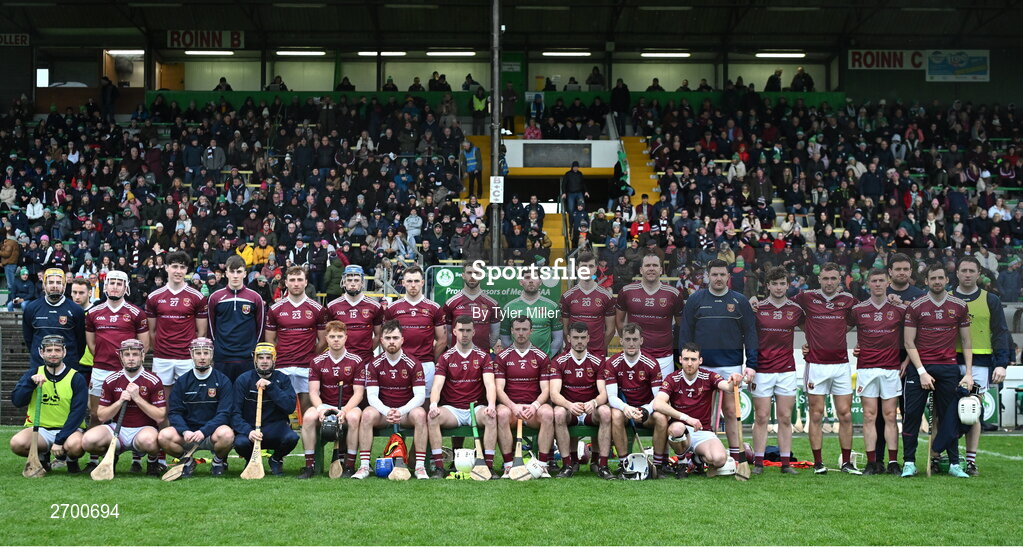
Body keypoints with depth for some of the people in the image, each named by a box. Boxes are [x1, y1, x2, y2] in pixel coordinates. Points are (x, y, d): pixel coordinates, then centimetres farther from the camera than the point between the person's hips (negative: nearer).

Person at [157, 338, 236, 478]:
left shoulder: (223, 381, 1)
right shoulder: (182, 381, 8)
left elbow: (224, 414, -8)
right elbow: (174, 412, 2)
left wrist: (203, 432, -23)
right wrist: (185, 431, -19)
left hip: (211, 432, -2)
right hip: (187, 432, 2)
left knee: (226, 434, -35)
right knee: (164, 436, -26)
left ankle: (219, 461, 0)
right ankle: (188, 460, 4)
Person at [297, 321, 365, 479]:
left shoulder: (356, 361, -1)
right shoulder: (317, 362, 5)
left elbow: (358, 393, -6)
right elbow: (313, 391, -1)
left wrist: (345, 410, -23)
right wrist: (320, 408, -23)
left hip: (349, 406, -2)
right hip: (325, 405, 2)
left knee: (354, 417, -37)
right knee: (309, 416, -31)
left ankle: (349, 466, -26)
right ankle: (310, 465, -22)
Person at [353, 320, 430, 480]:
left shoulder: (413, 364, -4)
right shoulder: (374, 365, 1)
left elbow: (420, 396, -10)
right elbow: (372, 396, -6)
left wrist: (401, 411, -26)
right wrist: (386, 411, -26)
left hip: (406, 411, -1)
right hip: (383, 410, 1)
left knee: (420, 414, -33)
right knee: (368, 414, -30)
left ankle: (420, 467, -29)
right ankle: (364, 466, -27)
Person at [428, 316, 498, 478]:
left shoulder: (483, 356, 7)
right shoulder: (446, 357, 7)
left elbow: (490, 384, -6)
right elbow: (437, 385, -4)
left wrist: (491, 405, -26)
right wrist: (433, 404, -25)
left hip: (476, 408, 0)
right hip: (452, 409, 0)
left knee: (491, 417, -33)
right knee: (433, 417, -30)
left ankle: (488, 465, -29)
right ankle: (438, 466, -27)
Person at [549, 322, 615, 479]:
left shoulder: (597, 362, 2)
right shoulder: (558, 362, -1)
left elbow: (603, 393, -8)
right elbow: (554, 394, -13)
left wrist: (594, 403, -33)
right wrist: (570, 405, -35)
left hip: (591, 412, 1)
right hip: (569, 410, -1)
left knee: (605, 412, -32)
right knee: (558, 412, -35)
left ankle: (602, 465, -28)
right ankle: (568, 464, -26)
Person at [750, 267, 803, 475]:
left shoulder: (796, 309, 6)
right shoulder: (757, 308, 1)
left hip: (787, 370, 2)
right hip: (762, 370, -1)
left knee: (785, 418, 4)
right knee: (761, 417, 0)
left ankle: (786, 462, 8)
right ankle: (758, 463, 4)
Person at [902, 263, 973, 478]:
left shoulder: (960, 306, 6)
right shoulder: (916, 307, 0)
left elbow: (967, 342, 10)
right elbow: (909, 343, -2)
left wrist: (969, 373, 2)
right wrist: (922, 372, -10)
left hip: (948, 368, 1)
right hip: (919, 366, -1)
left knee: (950, 416, 4)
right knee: (912, 415, -2)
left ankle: (954, 464, 11)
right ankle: (909, 462, 4)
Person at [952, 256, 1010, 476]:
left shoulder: (990, 300, 8)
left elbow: (1001, 333, 6)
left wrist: (1001, 364, -3)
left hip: (979, 364, -1)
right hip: (951, 362, 1)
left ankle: (971, 460, 5)